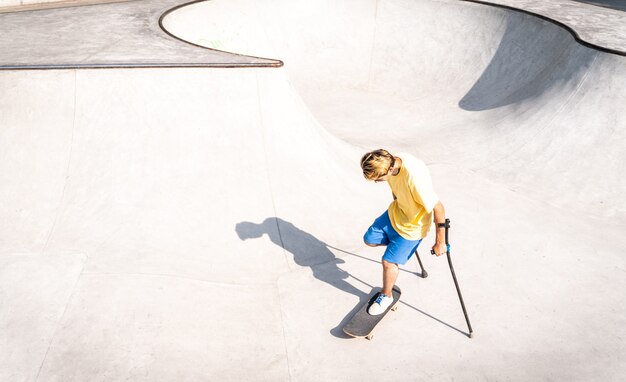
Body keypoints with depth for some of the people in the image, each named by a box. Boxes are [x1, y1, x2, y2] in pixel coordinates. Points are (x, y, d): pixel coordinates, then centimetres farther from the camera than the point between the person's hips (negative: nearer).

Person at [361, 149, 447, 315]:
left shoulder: (414, 177, -40)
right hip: (394, 214, 7)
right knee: (369, 239, 14)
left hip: (412, 226, -7)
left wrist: (440, 242, -22)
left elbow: (438, 208, -31)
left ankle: (386, 295, 30)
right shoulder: (391, 162, -16)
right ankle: (396, 242, 37)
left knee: (389, 261, 2)